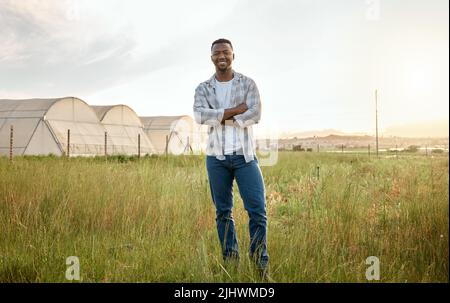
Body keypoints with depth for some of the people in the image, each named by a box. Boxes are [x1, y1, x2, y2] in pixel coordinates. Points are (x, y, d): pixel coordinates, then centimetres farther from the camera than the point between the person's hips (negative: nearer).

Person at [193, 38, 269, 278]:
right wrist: (236, 110, -15)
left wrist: (220, 117, -12)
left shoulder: (248, 84, 4)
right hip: (216, 157, 2)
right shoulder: (203, 89, 6)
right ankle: (230, 261, 18)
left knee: (257, 210, -7)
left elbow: (255, 114, -11)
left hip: (244, 155, -1)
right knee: (223, 212, 8)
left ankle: (260, 262, 5)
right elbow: (200, 115, -12)